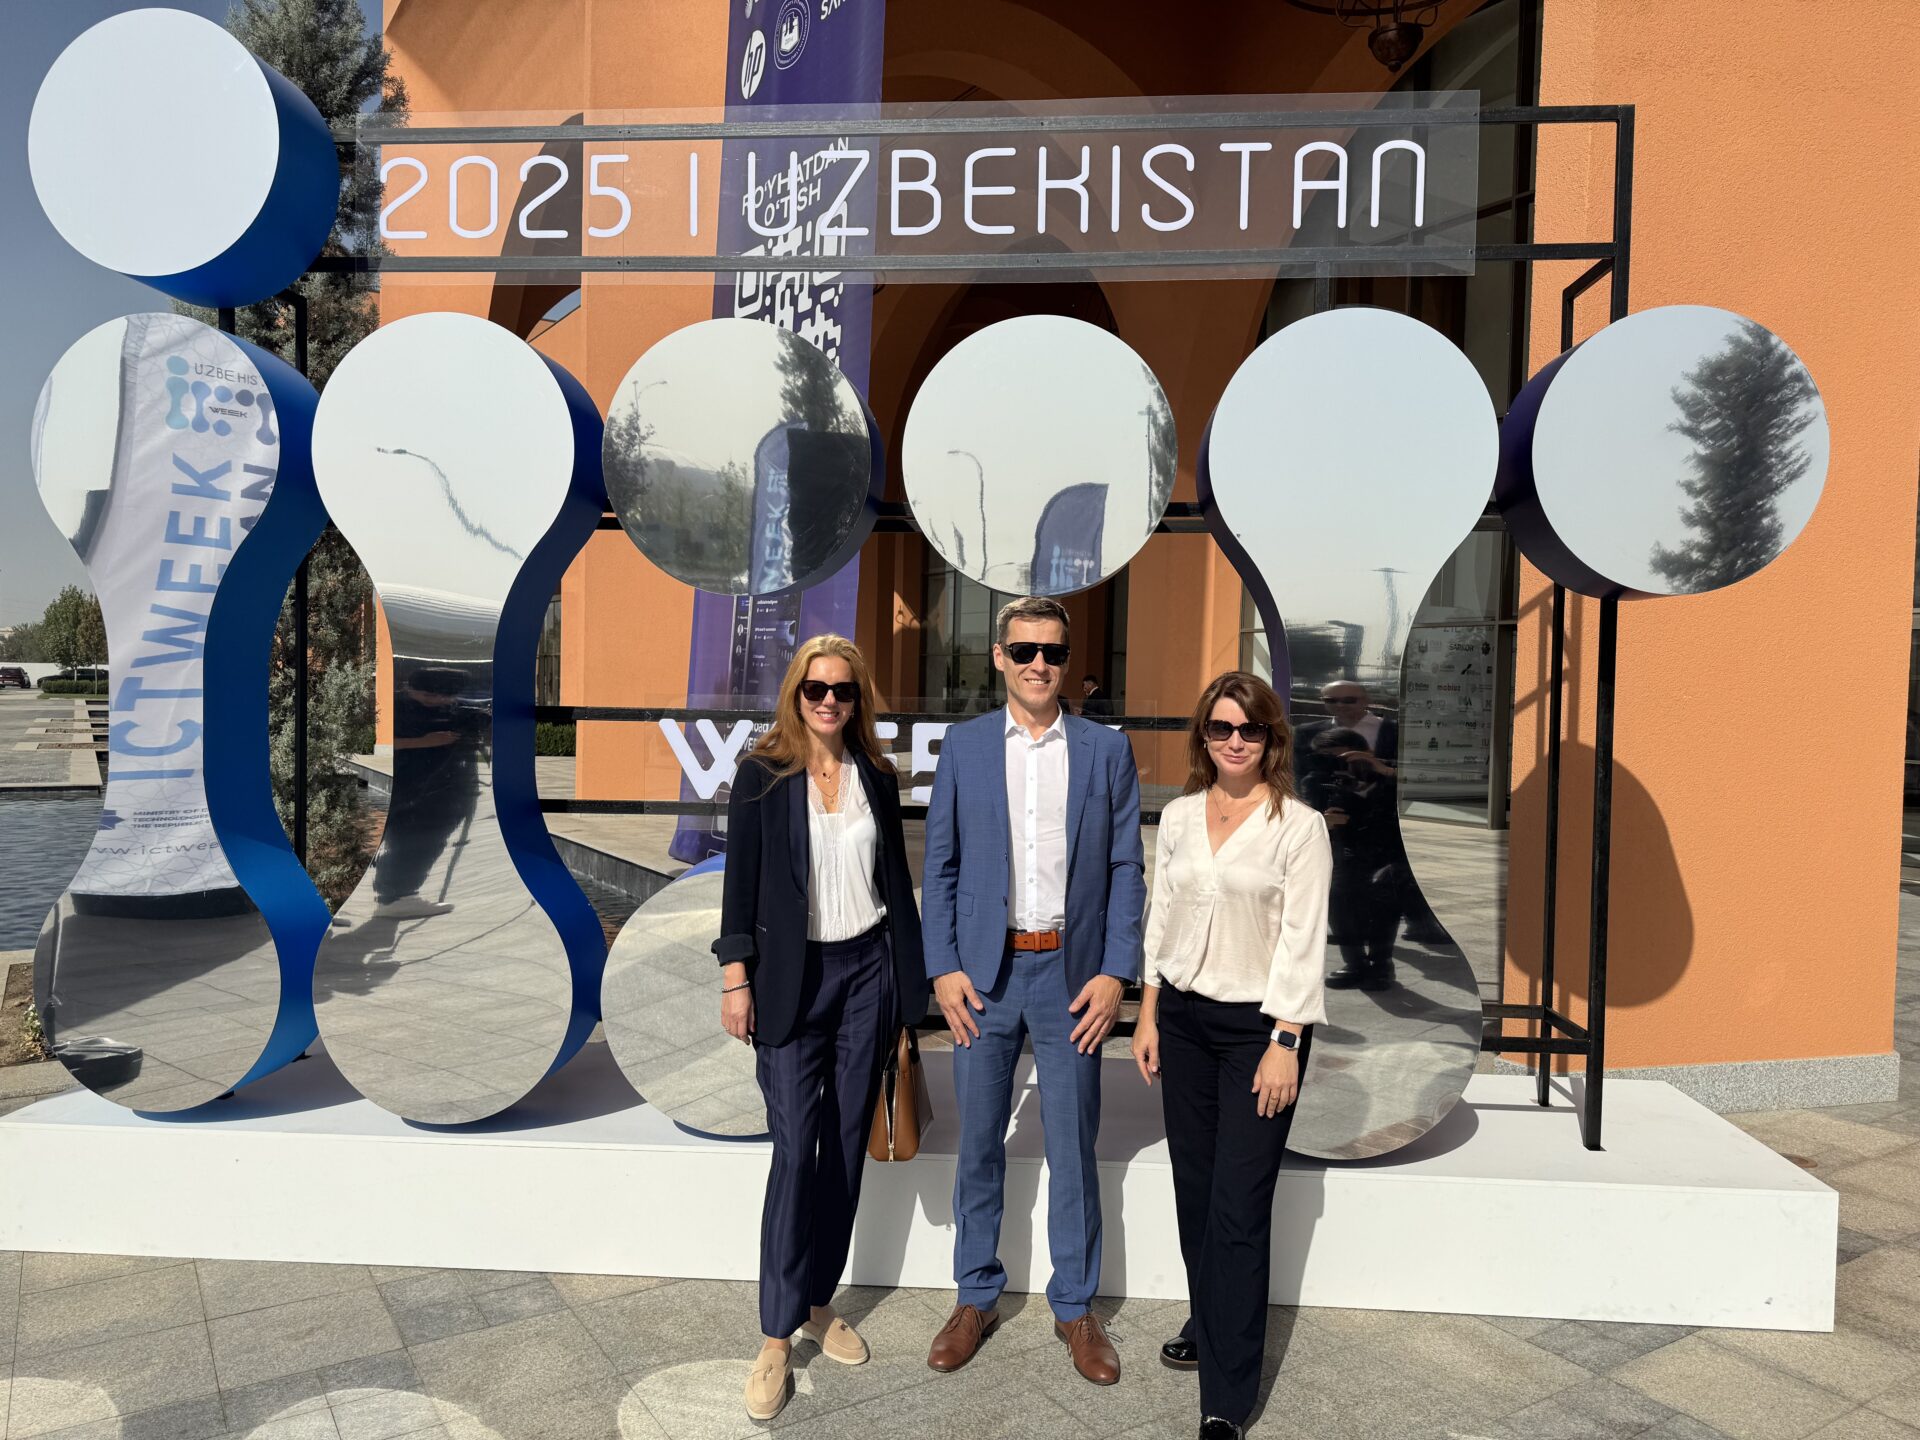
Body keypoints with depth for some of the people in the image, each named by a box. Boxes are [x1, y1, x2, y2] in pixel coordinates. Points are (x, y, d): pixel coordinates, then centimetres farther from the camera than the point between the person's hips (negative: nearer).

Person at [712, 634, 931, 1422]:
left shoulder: (876, 775, 5)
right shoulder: (762, 773, -4)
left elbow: (895, 876, 9)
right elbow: (741, 882, -4)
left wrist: (909, 976, 8)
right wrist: (736, 979, -7)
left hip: (867, 970, 3)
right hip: (792, 977, -3)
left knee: (847, 1143, 10)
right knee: (794, 1149, -5)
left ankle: (819, 1303, 26)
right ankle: (777, 1337, 8)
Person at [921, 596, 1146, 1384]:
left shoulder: (1107, 749, 2)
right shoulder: (963, 745, 2)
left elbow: (1126, 869, 1)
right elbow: (940, 865, 3)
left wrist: (1115, 972, -6)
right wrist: (943, 969, -5)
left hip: (1070, 975, 0)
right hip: (983, 974, 1)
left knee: (1073, 1147, 9)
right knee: (978, 1143, 11)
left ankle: (1075, 1307, 27)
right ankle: (976, 1298, 29)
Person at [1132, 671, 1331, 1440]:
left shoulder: (1299, 826, -9)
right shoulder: (1179, 816, 5)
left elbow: (1303, 942, -11)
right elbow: (1161, 918, 11)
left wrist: (1284, 1043, -14)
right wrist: (1148, 1015, 9)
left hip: (1258, 1024, -5)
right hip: (1185, 1016, 5)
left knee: (1238, 1208, -3)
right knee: (1194, 1191, 13)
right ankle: (1211, 1326, 35)